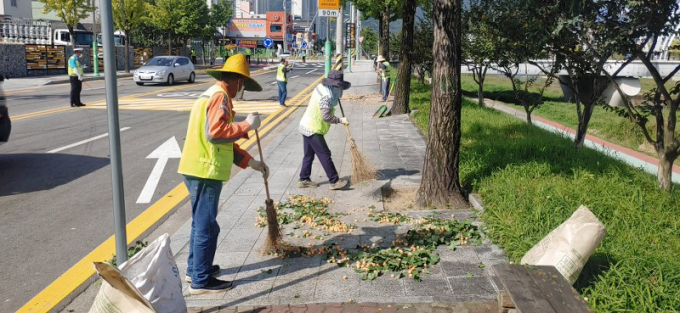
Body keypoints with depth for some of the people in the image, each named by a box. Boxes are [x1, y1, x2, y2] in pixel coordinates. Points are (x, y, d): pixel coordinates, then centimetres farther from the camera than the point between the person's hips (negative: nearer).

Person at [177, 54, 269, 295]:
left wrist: (250, 162, 17)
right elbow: (216, 132, -27)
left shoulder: (210, 94, 20)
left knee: (200, 223, 20)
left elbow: (224, 141, 20)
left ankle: (195, 269, 33)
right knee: (207, 226, -2)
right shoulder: (220, 96, -11)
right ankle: (201, 281, 7)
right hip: (206, 170, -10)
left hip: (196, 168, 10)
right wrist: (247, 125, -16)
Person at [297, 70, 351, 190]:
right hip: (313, 129, -10)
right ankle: (334, 181, 4)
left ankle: (304, 180, 23)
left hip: (307, 126, 10)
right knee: (324, 155, -3)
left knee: (309, 154, 16)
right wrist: (341, 120, -17)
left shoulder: (321, 88, 5)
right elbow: (326, 117, -27)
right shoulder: (326, 96, -25)